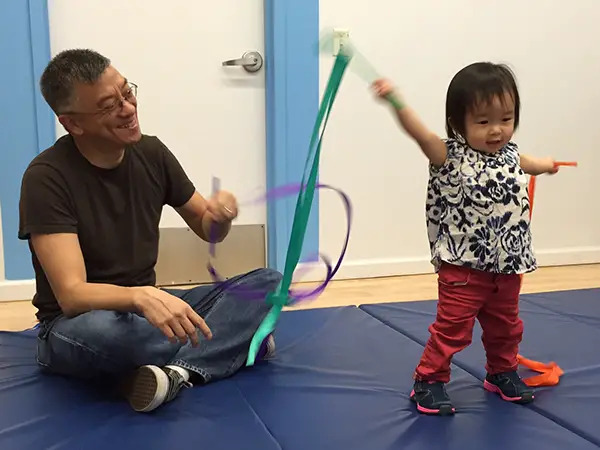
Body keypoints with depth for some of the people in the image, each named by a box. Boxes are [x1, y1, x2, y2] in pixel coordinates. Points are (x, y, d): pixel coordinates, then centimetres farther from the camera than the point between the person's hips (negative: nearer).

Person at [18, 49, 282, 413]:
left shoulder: (151, 153, -3)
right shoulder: (47, 177, -19)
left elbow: (209, 232, 7)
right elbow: (72, 295, -27)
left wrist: (220, 215, -18)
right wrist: (141, 297, -47)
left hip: (149, 309, 5)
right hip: (77, 324, -5)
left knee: (267, 282, -11)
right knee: (100, 331, -42)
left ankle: (179, 372, -30)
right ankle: (234, 344, -17)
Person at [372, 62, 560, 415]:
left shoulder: (508, 154, 3)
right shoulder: (452, 157, -17)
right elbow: (421, 133, -36)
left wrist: (545, 165, 51)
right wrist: (396, 101, -53)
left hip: (508, 266, 7)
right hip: (464, 267, -6)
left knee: (506, 326, 22)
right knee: (452, 327, -1)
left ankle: (502, 373, 45)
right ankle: (429, 380, 17)